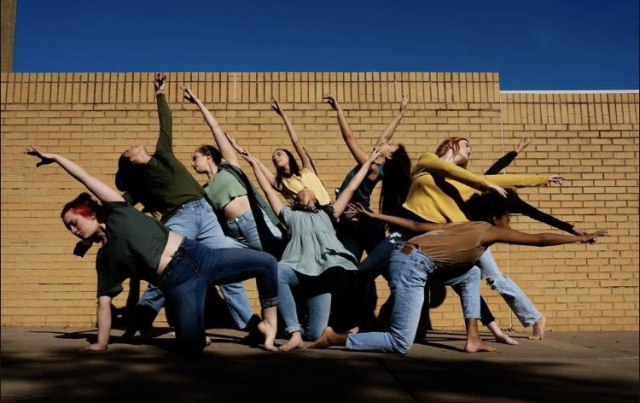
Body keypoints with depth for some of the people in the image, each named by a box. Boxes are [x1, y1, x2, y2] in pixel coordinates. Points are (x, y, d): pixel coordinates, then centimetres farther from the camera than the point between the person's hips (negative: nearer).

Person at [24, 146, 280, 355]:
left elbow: (86, 177, 14)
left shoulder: (118, 212, 13)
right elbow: (104, 300, 11)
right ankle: (200, 334, 12)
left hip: (196, 255, 1)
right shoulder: (105, 259, 13)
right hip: (177, 282, -1)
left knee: (266, 262, -8)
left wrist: (55, 157, 14)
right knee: (190, 346, -24)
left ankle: (269, 324, 8)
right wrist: (101, 343, 7)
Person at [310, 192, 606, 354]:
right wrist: (580, 238, 23)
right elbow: (541, 239, 14)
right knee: (401, 344, -6)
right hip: (412, 266, -10)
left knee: (472, 273, 25)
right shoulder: (492, 231, 6)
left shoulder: (464, 225, 25)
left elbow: (422, 226, 21)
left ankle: (473, 339, 24)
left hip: (407, 256, 10)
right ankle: (335, 337, -4)